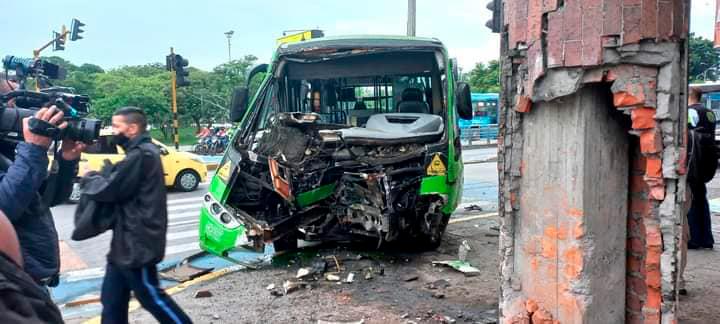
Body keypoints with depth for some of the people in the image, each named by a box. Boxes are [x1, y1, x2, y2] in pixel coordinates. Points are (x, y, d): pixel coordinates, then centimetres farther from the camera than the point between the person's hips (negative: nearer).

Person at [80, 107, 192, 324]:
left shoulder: (141, 155, -20)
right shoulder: (140, 152, 15)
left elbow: (108, 189, -20)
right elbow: (116, 181, 17)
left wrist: (87, 178, -1)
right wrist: (97, 176, 0)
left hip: (137, 243, -10)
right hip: (128, 241, 10)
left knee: (151, 297, 3)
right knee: (112, 301, 14)